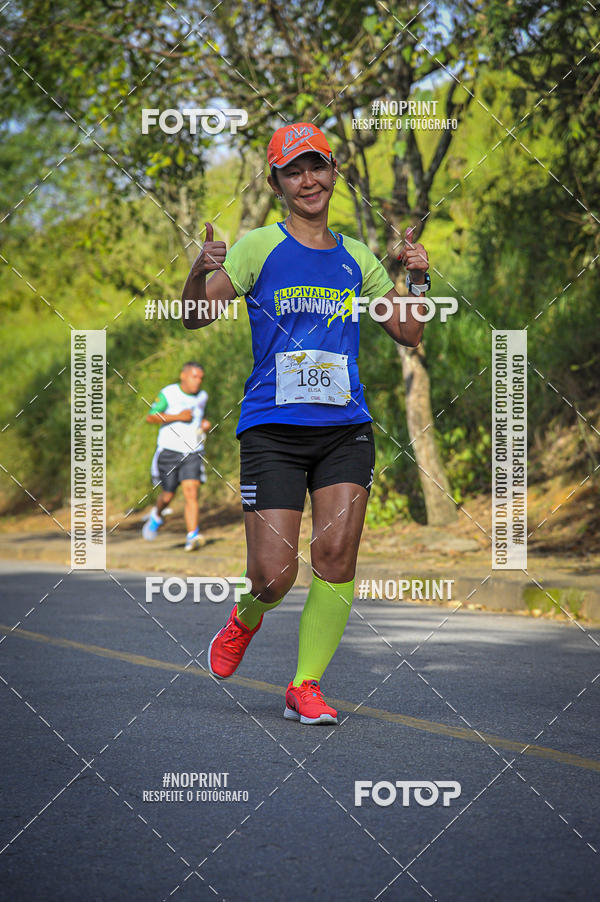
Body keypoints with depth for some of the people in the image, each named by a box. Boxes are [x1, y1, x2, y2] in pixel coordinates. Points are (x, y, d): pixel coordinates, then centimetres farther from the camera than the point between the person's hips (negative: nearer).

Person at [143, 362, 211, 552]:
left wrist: (204, 424, 7)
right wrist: (178, 417, -20)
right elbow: (150, 417, -12)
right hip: (169, 450, -2)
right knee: (168, 495, 7)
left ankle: (192, 536, -20)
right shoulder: (168, 394, -7)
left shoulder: (202, 397, 9)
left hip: (192, 453, 2)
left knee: (191, 493, -14)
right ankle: (156, 515, 41)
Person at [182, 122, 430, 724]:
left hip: (346, 428, 3)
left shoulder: (355, 257, 14)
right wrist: (200, 273, -24)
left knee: (336, 558, -9)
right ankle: (247, 617, 28)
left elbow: (408, 332, 20)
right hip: (272, 429, -3)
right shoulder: (259, 247, 2)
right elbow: (196, 317, -4)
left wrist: (418, 279, 3)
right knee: (274, 577, -8)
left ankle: (306, 685, 5)